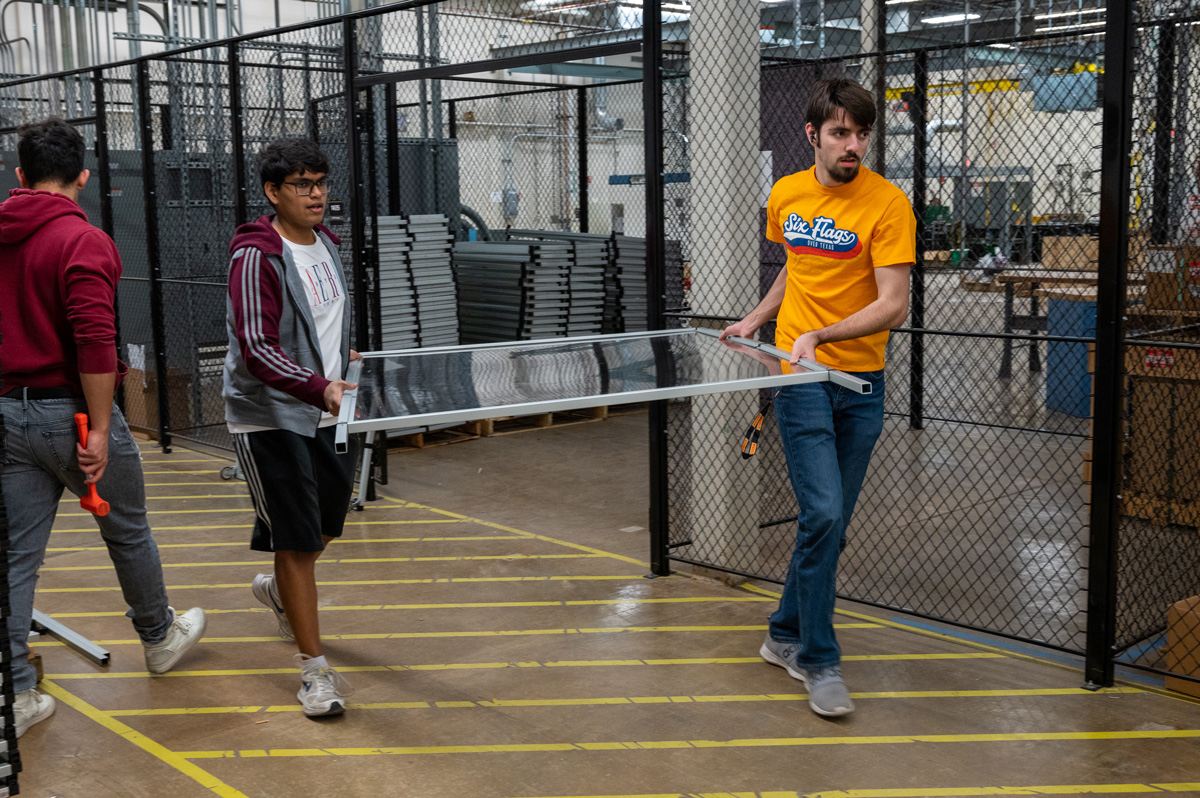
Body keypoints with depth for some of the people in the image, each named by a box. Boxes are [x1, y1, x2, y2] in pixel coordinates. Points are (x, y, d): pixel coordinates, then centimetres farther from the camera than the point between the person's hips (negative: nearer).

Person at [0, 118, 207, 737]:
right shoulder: (82, 240, -14)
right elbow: (94, 342, -23)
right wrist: (99, 430, -19)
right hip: (69, 409, -6)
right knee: (127, 531, 15)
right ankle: (160, 636, 36)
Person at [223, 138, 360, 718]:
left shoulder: (324, 243, 10)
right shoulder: (256, 256, -17)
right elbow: (257, 348, -25)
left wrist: (344, 356, 15)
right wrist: (319, 388, -36)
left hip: (326, 415, 8)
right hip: (271, 418, -8)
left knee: (327, 525, 19)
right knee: (297, 541, -5)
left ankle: (277, 589, 51)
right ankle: (314, 669, 5)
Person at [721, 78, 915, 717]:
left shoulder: (888, 204, -8)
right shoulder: (785, 196, 5)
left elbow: (894, 305, -15)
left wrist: (821, 334, -25)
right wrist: (756, 319, 20)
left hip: (862, 382, 0)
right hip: (800, 377, 0)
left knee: (828, 524, 9)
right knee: (823, 514, -12)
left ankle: (786, 635, 29)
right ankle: (819, 661, 1)